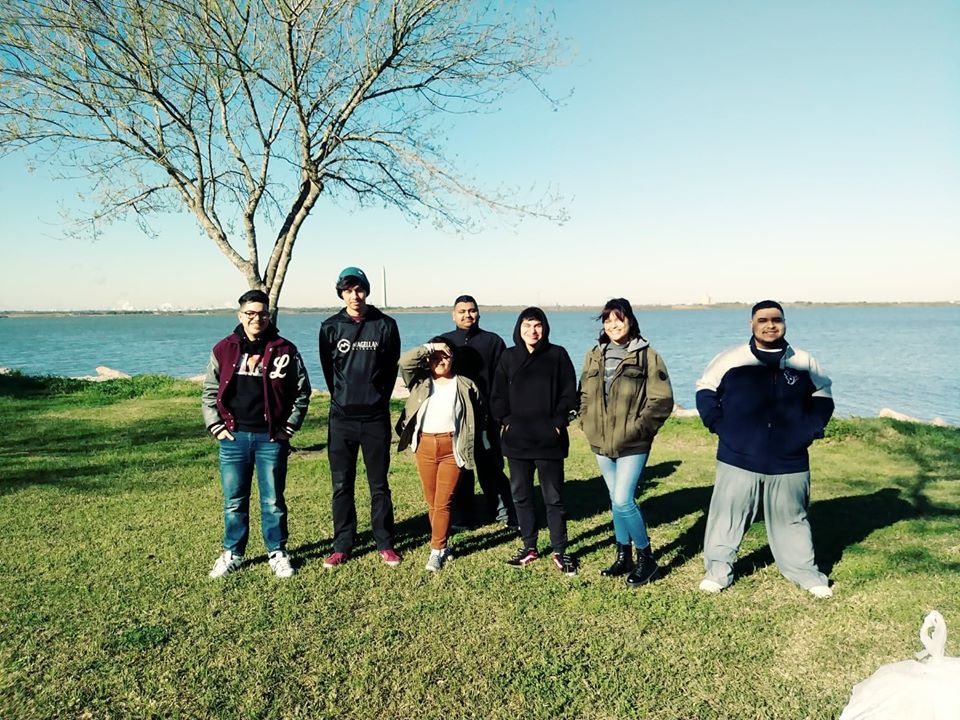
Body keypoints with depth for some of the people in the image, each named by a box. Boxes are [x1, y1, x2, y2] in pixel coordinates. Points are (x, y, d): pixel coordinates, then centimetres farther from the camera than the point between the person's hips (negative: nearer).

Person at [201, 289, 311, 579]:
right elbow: (209, 392, 11)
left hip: (271, 438, -2)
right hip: (233, 438, 2)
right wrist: (216, 426, 2)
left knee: (273, 500, 7)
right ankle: (232, 553, 28)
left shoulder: (284, 350, -1)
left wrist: (289, 427, -1)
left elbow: (302, 392, 3)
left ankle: (277, 553, 22)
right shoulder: (224, 349, 4)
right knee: (234, 501, 12)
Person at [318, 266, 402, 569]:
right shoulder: (330, 327, 3)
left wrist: (378, 400, 7)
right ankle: (342, 546, 18)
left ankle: (385, 544, 18)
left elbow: (391, 368, 6)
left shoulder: (385, 325, 1)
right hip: (341, 418, 1)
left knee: (379, 485, 7)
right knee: (342, 486, 7)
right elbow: (328, 371, 11)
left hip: (376, 418, -1)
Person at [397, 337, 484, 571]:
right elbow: (404, 361, -10)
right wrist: (429, 347, -6)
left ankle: (437, 550, 5)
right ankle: (441, 545, 22)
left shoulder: (466, 385, 6)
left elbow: (478, 417, 11)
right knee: (431, 501, 10)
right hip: (425, 445, 2)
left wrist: (469, 441, 4)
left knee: (443, 502, -4)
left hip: (451, 446, -2)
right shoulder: (421, 381, 8)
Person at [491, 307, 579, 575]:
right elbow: (497, 395, 8)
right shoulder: (508, 357, 7)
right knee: (521, 495, 11)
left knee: (553, 498, 3)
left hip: (549, 441, -3)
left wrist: (558, 423, -10)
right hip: (516, 441, 3)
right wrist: (506, 421, -4)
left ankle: (560, 551, 16)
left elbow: (569, 393, -2)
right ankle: (529, 547, 25)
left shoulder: (557, 355, 0)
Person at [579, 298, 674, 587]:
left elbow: (662, 400, -9)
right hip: (601, 444, 5)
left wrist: (637, 428, -13)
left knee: (623, 501, -11)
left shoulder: (647, 355, -7)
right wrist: (587, 423, 4)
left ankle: (646, 558, 9)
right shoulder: (594, 356, 8)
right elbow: (584, 395, 17)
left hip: (632, 444, -5)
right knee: (617, 501, 15)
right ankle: (624, 557, 29)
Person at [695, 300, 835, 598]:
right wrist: (717, 424, -4)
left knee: (792, 520, 16)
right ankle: (717, 571, 19)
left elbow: (823, 395, 18)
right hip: (738, 460, -2)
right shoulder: (731, 359, -6)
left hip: (789, 463, 2)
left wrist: (811, 429, 5)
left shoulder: (804, 363, 3)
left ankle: (807, 573, 31)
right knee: (727, 517, 5)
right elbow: (705, 389, 6)